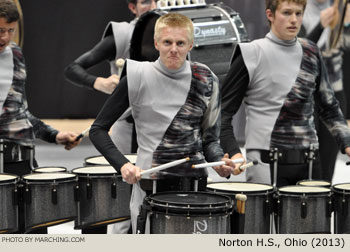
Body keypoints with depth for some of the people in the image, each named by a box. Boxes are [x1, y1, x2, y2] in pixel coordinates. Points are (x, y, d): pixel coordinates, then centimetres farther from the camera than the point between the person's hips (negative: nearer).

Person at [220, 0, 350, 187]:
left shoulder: (311, 53, 11)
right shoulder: (251, 55, -3)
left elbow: (328, 106, 19)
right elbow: (223, 111, -2)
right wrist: (233, 152, -15)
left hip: (307, 163, 5)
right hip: (266, 164, -4)